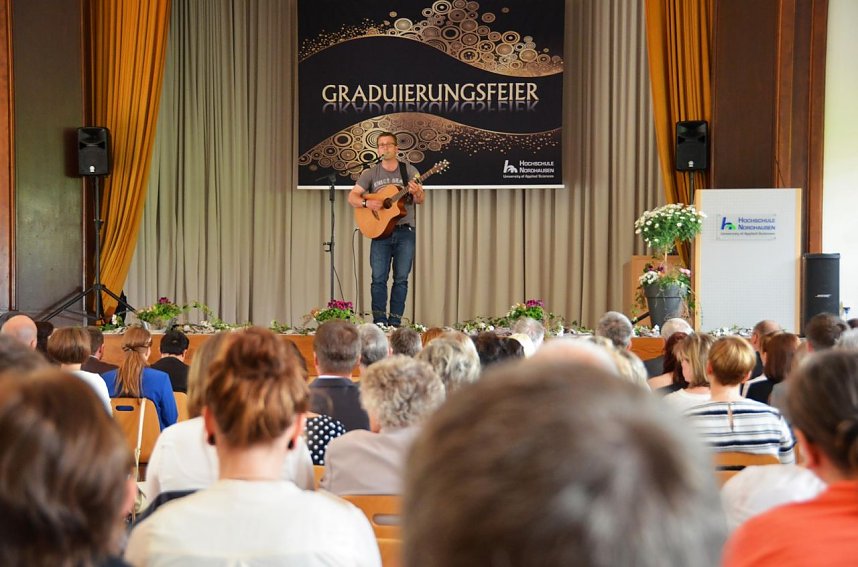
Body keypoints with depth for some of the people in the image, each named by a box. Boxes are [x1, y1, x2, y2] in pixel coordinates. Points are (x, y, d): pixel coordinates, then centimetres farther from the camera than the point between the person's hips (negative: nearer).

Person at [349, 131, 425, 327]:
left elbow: (421, 200, 1)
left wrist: (416, 192, -22)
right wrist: (366, 203, -19)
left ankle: (395, 322, 6)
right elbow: (352, 197, 2)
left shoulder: (409, 171, 5)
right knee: (379, 279, -4)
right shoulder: (370, 173, 6)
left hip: (405, 232, 0)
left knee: (401, 279, 0)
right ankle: (379, 323, 0)